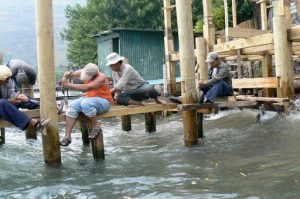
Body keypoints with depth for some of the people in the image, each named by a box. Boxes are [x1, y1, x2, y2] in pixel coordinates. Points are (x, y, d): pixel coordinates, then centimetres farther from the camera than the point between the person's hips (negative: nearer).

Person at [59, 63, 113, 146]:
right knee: (72, 106, -19)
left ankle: (96, 127, -15)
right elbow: (72, 74, 4)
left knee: (85, 103, -37)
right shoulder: (85, 72, -1)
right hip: (89, 99, 7)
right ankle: (67, 136, -21)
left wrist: (69, 85, -34)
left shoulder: (101, 78, -22)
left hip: (102, 101, -7)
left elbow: (87, 88, -34)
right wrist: (67, 75, -22)